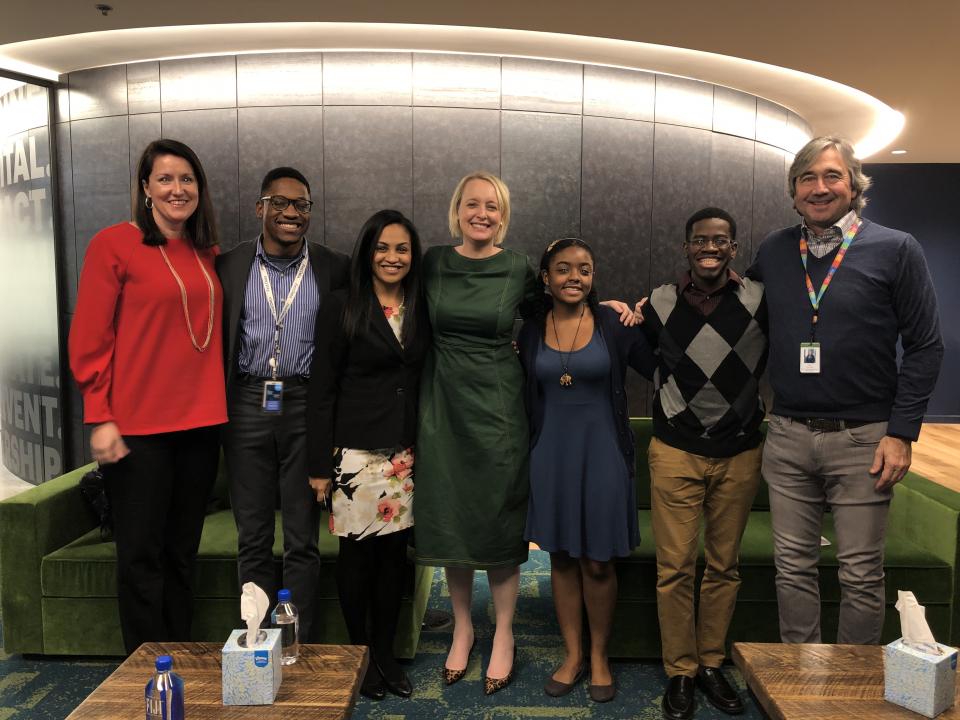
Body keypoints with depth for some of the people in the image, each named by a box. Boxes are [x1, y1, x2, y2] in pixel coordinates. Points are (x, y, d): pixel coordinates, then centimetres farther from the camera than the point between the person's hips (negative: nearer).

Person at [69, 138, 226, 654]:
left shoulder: (208, 256, 11)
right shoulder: (114, 244, -4)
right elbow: (89, 339, -6)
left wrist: (217, 407, 10)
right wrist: (100, 418, -10)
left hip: (200, 423, 5)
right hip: (137, 427, -5)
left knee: (182, 554, 14)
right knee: (141, 558, 3)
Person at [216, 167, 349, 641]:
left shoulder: (335, 269, 1)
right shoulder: (229, 266, 5)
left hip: (306, 407, -1)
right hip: (247, 406, 2)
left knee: (302, 540, 6)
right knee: (252, 540, 10)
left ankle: (300, 648, 18)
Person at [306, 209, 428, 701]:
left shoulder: (421, 310, 9)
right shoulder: (341, 307, -4)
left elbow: (425, 381, 11)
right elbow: (321, 390, -5)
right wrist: (319, 464, -8)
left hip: (404, 454, 4)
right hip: (355, 452, -4)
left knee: (394, 553, 9)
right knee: (358, 553, 4)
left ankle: (385, 654, 25)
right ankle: (359, 654, 23)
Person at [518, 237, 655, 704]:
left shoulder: (615, 325, -5)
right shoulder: (530, 332, 2)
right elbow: (527, 398, 9)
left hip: (602, 452, -2)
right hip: (551, 454, 2)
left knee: (598, 562, 6)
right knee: (561, 557, 12)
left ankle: (599, 656, 28)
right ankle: (572, 654, 29)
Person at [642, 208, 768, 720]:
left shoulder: (760, 301, -4)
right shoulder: (661, 303, -2)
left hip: (740, 454, 1)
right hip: (676, 452, 0)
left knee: (724, 565, 11)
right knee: (675, 567, 1)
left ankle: (711, 664, 28)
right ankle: (680, 671, 17)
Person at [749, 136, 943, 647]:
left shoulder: (895, 249, -2)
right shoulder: (772, 251, 7)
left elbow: (924, 346, -3)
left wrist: (901, 432, -10)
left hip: (863, 438, -3)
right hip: (787, 436, 3)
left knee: (861, 575, 7)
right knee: (793, 567, 11)